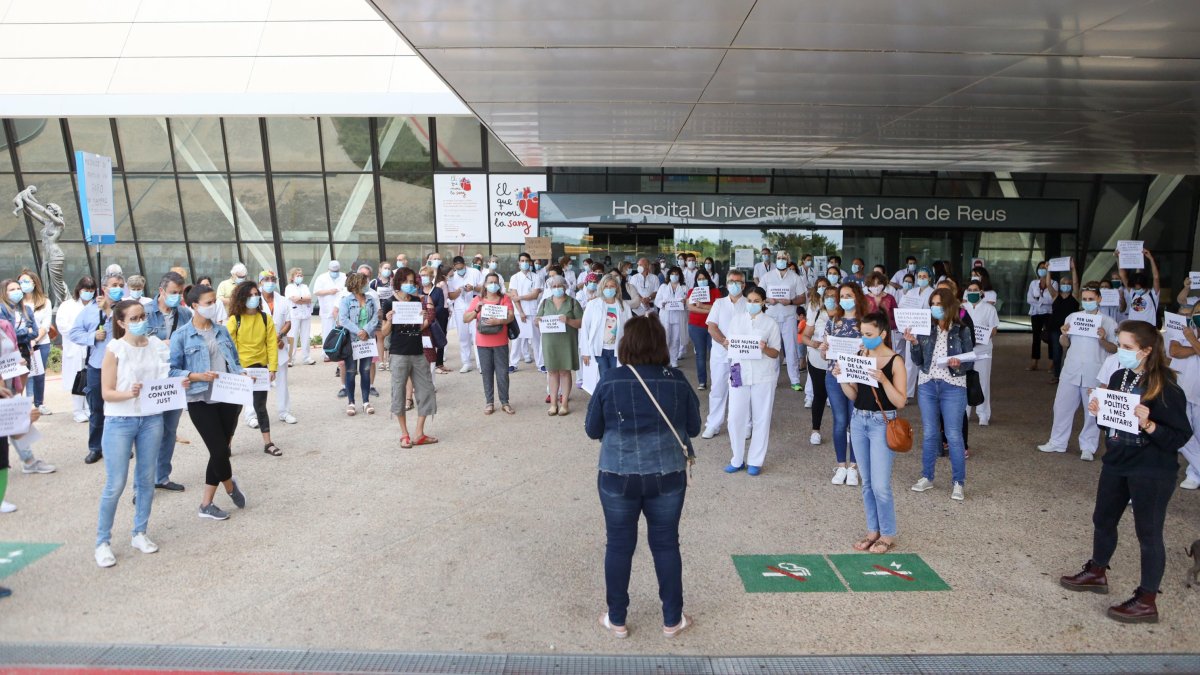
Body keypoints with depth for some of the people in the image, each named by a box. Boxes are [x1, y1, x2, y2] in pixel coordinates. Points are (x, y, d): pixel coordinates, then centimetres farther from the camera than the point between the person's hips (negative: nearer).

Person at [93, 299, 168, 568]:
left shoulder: (156, 344, 3)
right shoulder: (115, 349, -8)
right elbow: (106, 393, -9)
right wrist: (130, 394, -27)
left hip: (152, 419, 4)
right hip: (120, 421, -4)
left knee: (147, 479, 11)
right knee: (115, 484, -1)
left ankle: (140, 533, 25)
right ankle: (102, 541, 14)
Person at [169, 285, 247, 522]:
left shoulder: (222, 330, 10)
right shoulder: (182, 336, -5)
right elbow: (173, 370, -7)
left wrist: (243, 374, -3)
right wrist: (198, 376, -21)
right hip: (201, 401, -5)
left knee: (222, 450, 9)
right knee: (219, 450, -5)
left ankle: (206, 504, 22)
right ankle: (230, 486, 28)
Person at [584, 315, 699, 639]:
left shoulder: (610, 380, -11)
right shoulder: (677, 380, -6)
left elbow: (592, 429, -1)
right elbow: (693, 428, 4)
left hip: (618, 476, -1)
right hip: (667, 476, 1)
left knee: (619, 545, 13)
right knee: (666, 544, 15)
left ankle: (617, 620, 27)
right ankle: (672, 620, 28)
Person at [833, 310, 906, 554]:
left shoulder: (895, 361, -9)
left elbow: (900, 402, -13)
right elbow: (853, 395, 9)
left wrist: (883, 380, -25)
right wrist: (841, 377, -6)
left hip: (882, 423, -5)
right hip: (859, 421, 5)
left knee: (880, 485, -4)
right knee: (867, 483, 12)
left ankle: (888, 535, 13)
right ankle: (873, 531, 25)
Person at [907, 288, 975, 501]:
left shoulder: (962, 331, -3)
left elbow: (970, 363, -2)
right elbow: (918, 361, 2)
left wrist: (959, 364, -23)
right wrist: (913, 343, -14)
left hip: (953, 387, -3)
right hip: (927, 386, 3)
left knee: (953, 435, 1)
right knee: (929, 433, 11)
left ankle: (958, 483, 13)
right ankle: (927, 477, 23)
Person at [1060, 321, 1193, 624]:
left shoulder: (1166, 388, -17)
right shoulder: (1118, 376, 3)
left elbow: (1181, 436, -17)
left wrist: (1149, 425, -33)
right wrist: (1098, 410, -5)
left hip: (1151, 473, -7)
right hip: (1115, 464, 7)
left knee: (1148, 533, 4)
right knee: (1103, 519, 20)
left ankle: (1146, 601, 17)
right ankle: (1097, 573, 40)